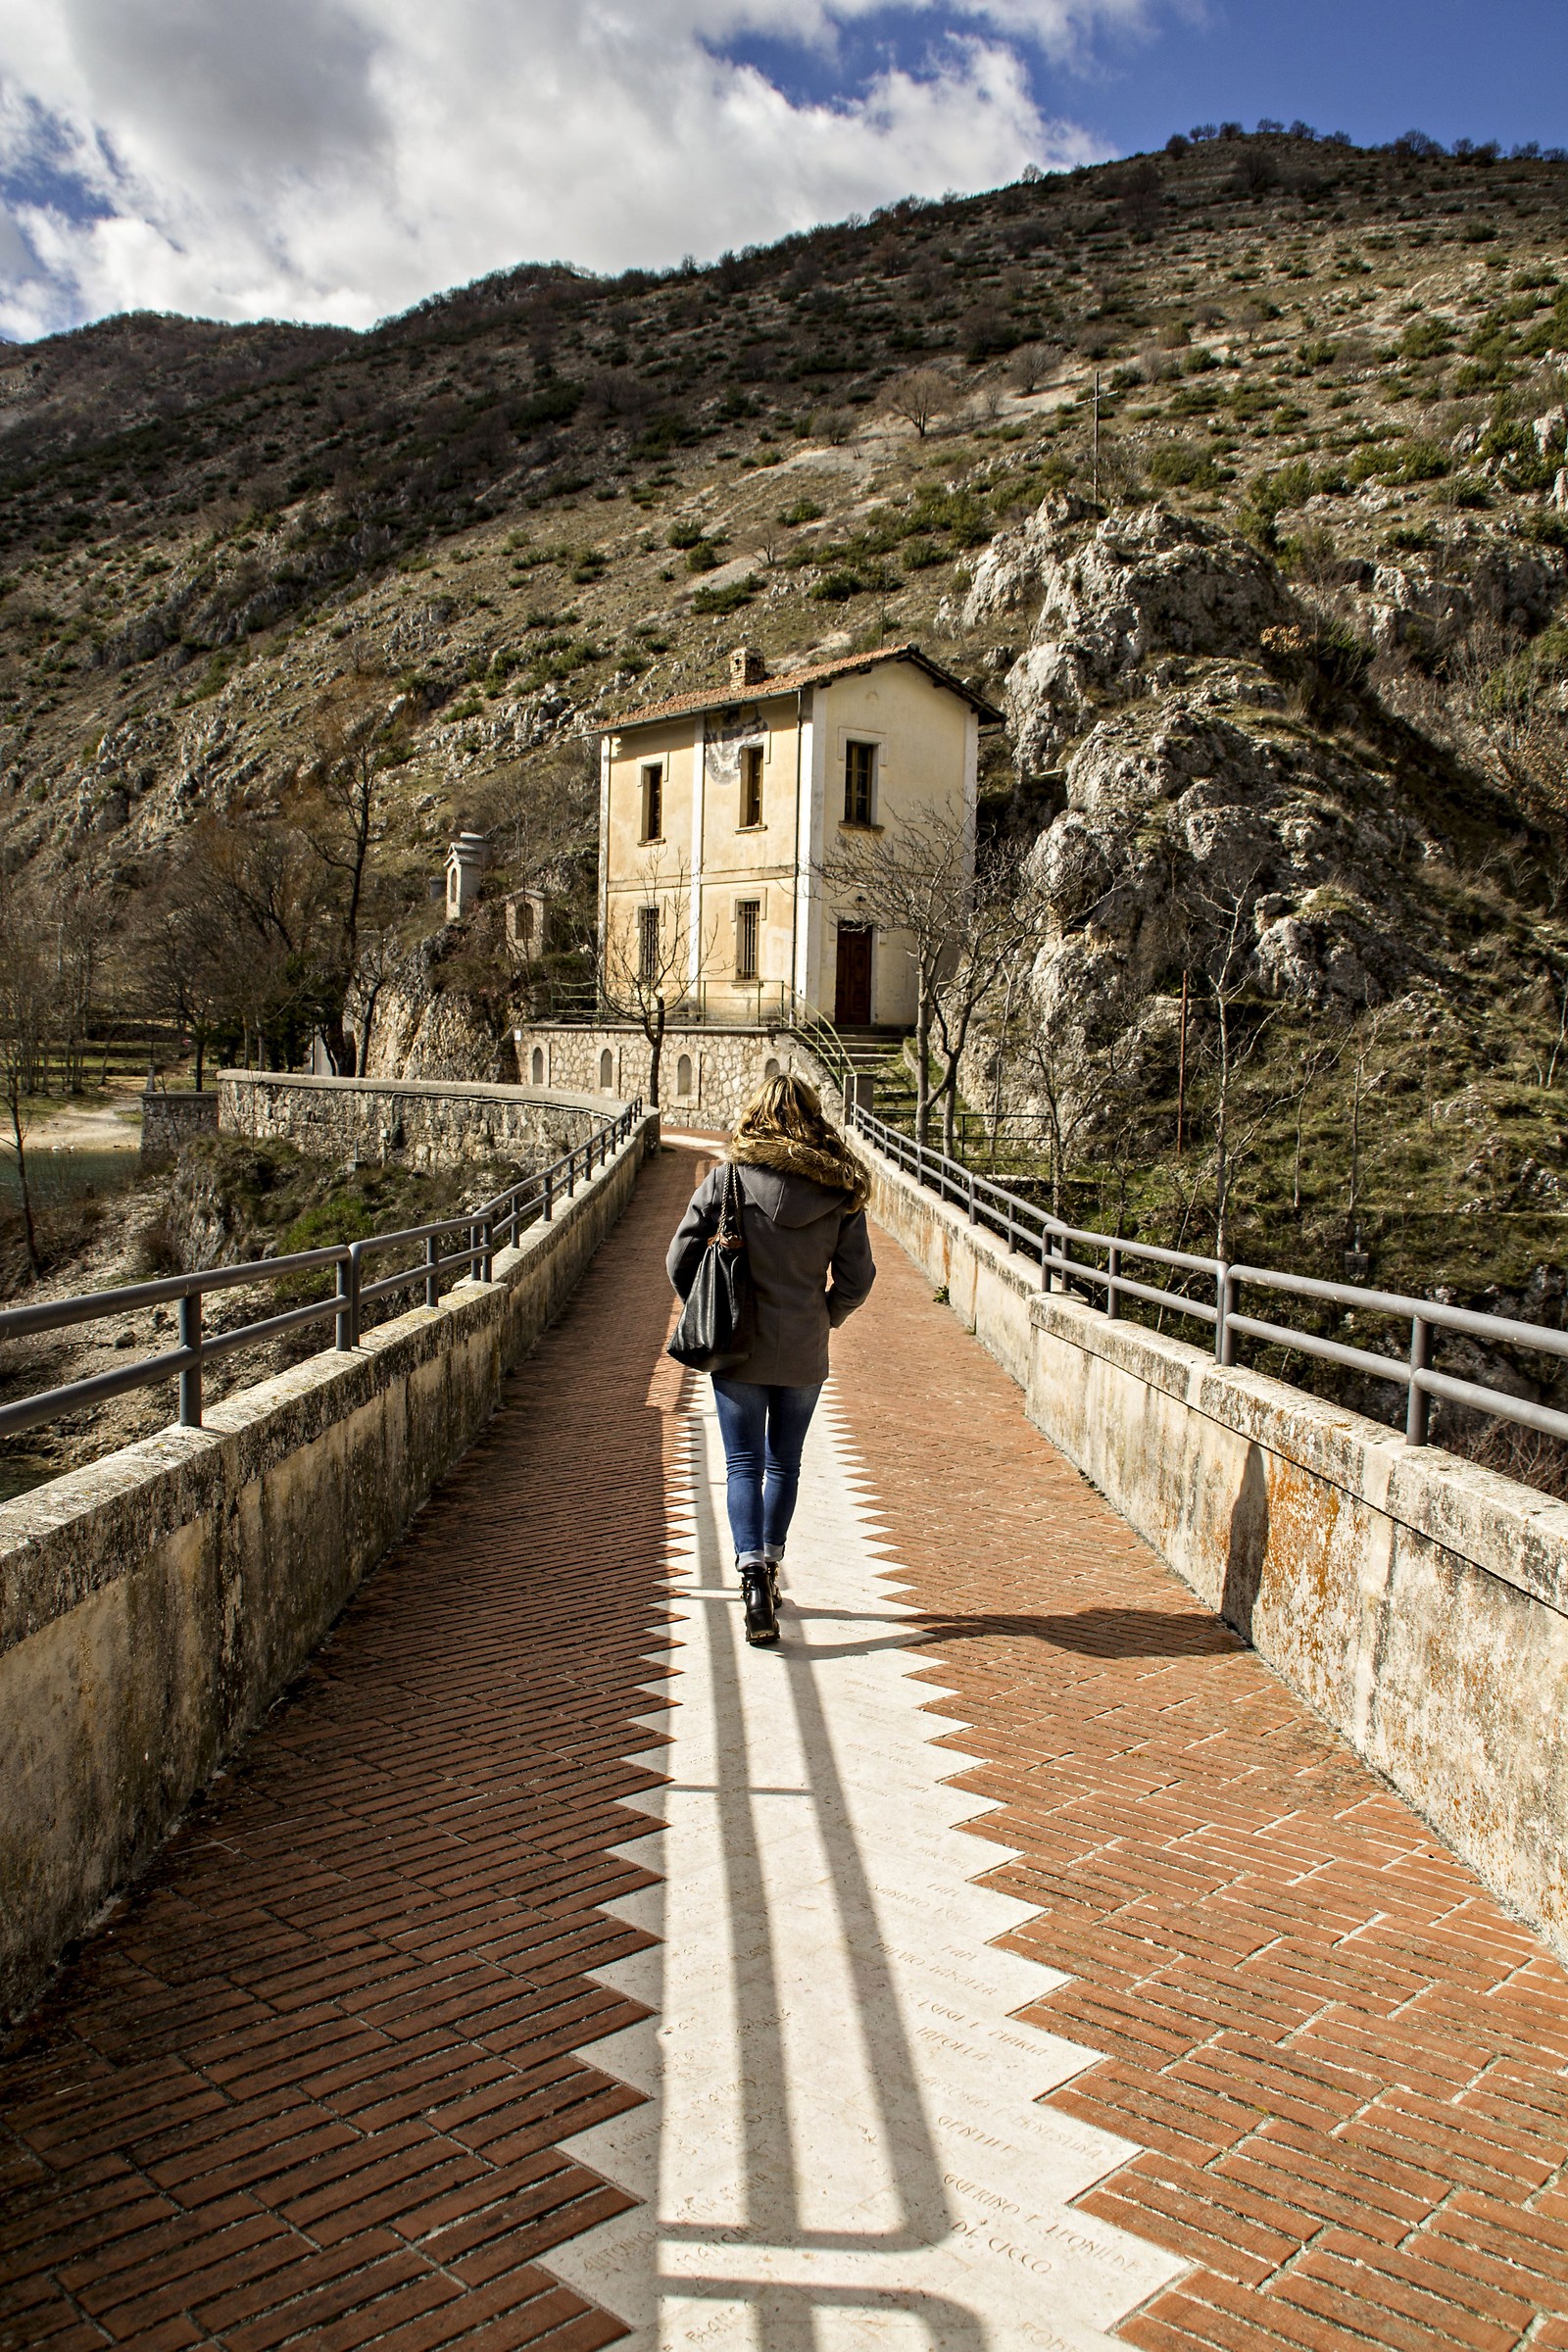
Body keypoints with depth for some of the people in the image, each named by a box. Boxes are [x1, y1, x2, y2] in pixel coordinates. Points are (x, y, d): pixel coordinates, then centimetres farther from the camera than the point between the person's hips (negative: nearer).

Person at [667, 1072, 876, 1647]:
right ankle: (769, 1565, 29)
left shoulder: (729, 1175, -7)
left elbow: (680, 1258, -6)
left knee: (744, 1465, 3)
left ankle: (753, 1575, -13)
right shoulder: (841, 1189, -3)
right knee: (784, 1464, 18)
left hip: (739, 1348, -2)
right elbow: (856, 1279, 0)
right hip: (805, 1355, 2)